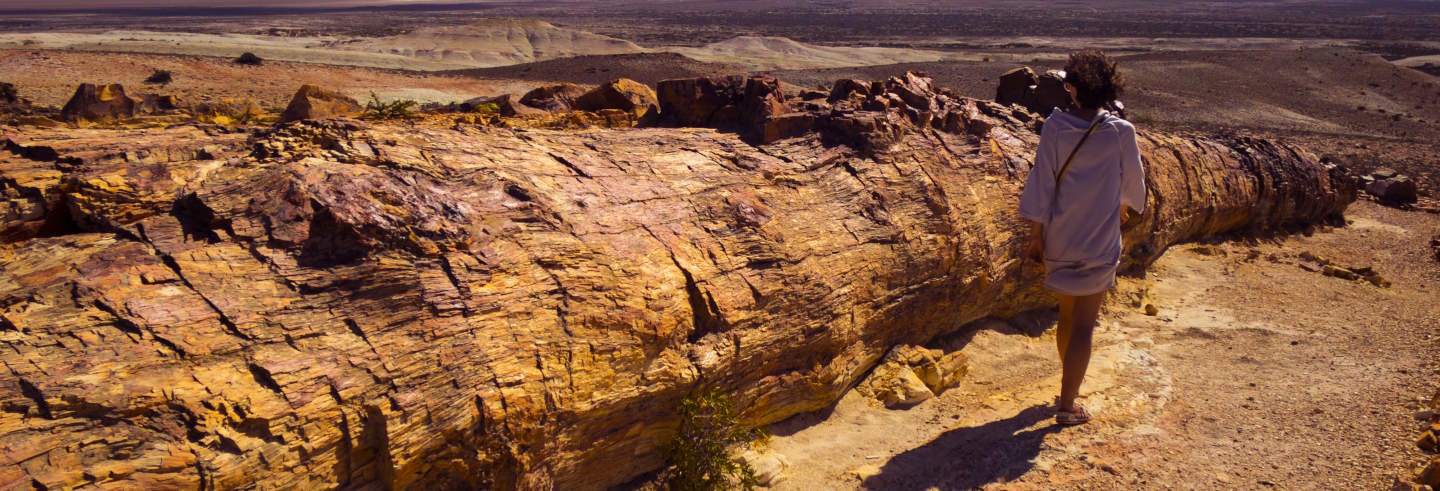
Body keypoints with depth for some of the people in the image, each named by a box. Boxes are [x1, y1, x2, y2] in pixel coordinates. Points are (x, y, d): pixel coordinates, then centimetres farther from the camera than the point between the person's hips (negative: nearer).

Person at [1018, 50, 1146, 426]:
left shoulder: (1055, 127, -9)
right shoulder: (1121, 132, -9)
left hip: (1059, 240, 2)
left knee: (1067, 316, 20)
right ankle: (1067, 405, 6)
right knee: (1084, 325, 4)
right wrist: (1125, 204, 29)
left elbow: (1042, 183, -7)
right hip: (1100, 243, -2)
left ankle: (1070, 385, 36)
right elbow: (1132, 180, 6)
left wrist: (1036, 236, 1)